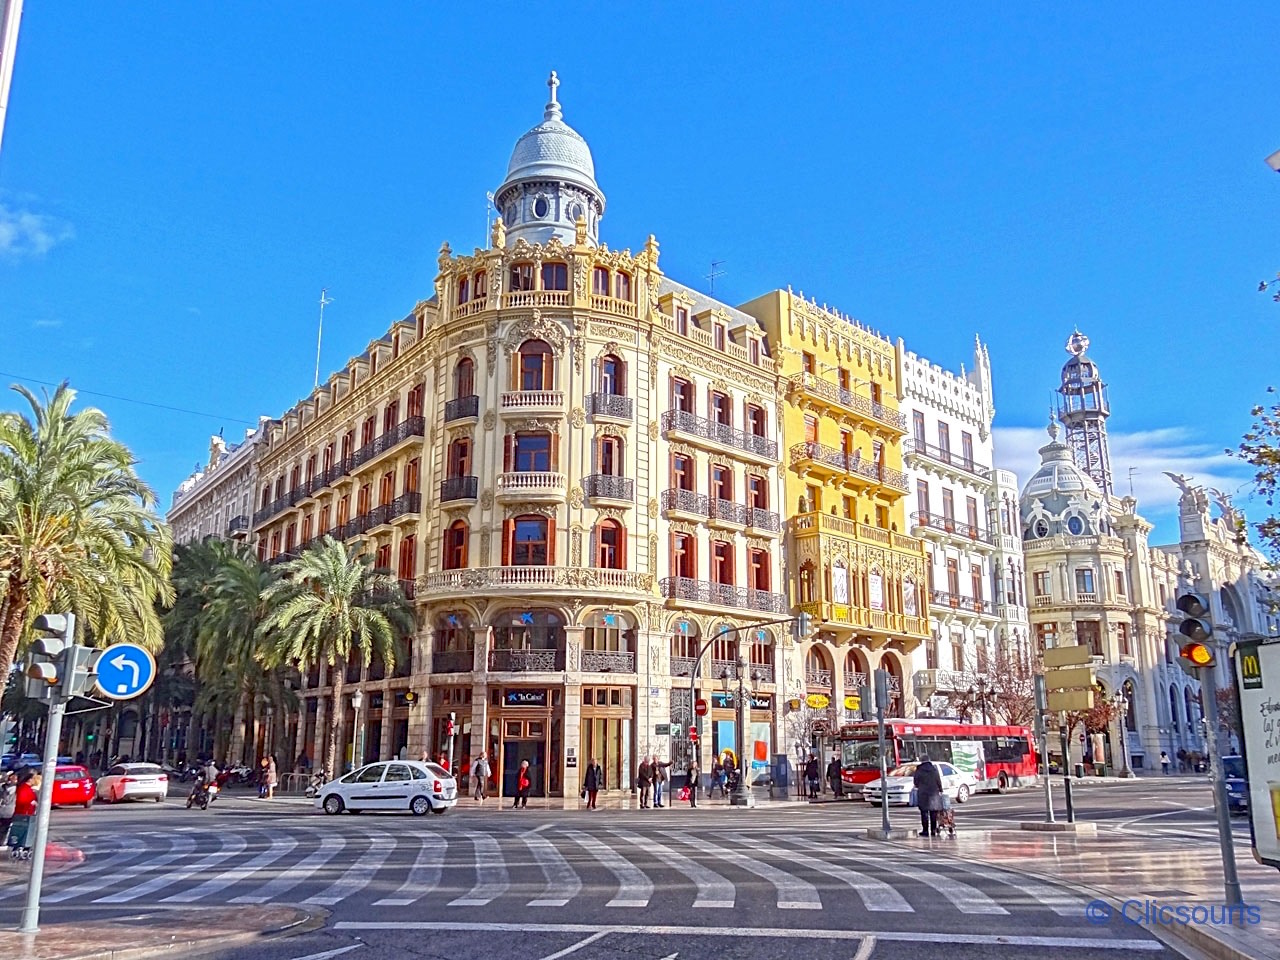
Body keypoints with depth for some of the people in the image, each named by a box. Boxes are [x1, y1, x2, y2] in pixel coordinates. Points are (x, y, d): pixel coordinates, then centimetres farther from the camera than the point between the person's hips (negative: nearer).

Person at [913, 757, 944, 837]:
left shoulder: (919, 771, -5)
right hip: (934, 794, 3)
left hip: (923, 794, -2)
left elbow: (915, 782, 1)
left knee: (924, 813, 1)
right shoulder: (934, 770, 1)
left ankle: (925, 831, -1)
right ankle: (933, 830, 10)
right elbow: (939, 782, 4)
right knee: (933, 813, 9)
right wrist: (940, 790, 16)